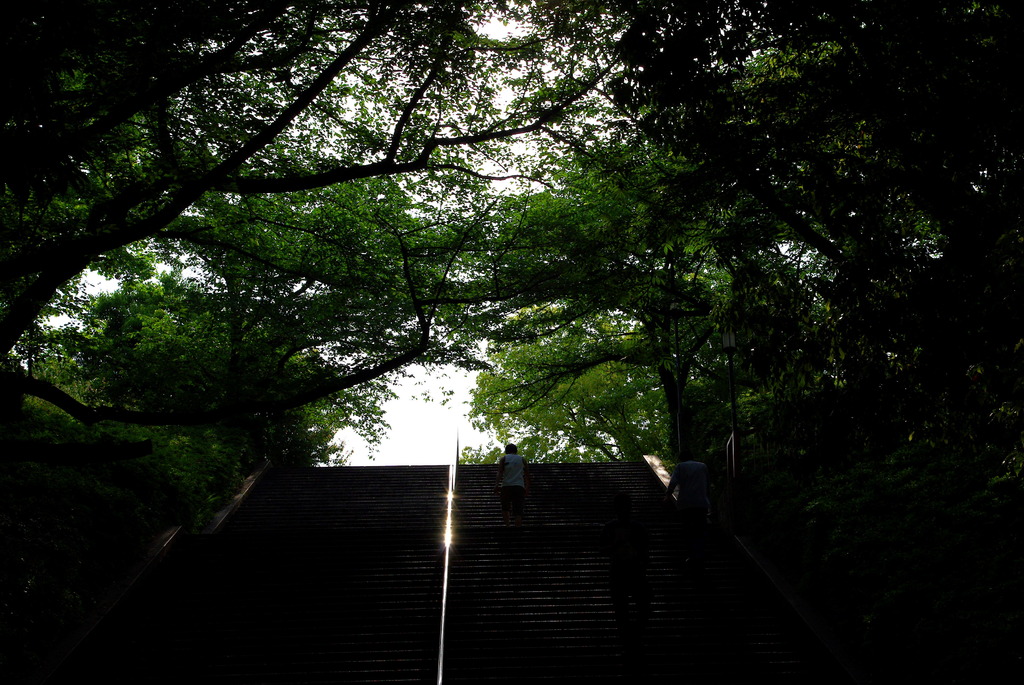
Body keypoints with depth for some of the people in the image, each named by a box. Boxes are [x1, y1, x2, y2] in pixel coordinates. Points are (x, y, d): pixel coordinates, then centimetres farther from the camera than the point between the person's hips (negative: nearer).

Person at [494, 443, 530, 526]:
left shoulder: (503, 458, 11)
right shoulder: (522, 459, 17)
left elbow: (500, 472, -4)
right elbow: (527, 475, 13)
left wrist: (497, 484, -11)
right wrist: (527, 488, 18)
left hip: (506, 486, -1)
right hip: (519, 486, 1)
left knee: (505, 508, 10)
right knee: (518, 511, -2)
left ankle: (507, 525, -9)